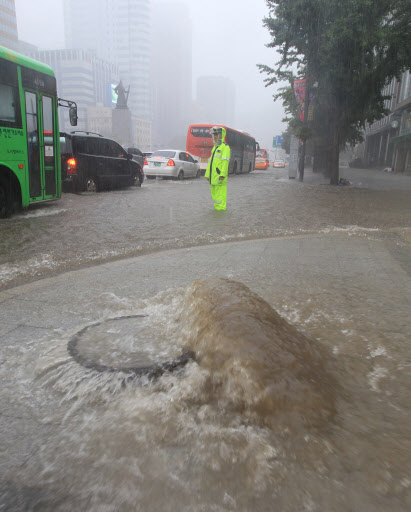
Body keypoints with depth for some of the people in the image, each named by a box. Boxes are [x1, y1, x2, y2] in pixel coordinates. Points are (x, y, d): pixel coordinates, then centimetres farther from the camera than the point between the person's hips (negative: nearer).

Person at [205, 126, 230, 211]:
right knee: (214, 193, 12)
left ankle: (221, 208, -7)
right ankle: (216, 208, 19)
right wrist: (207, 174, 20)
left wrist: (222, 174, -24)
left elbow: (225, 161, -15)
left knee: (220, 193, -9)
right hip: (213, 177, 9)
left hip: (219, 176, -9)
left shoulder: (225, 147, -5)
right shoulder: (214, 147, 23)